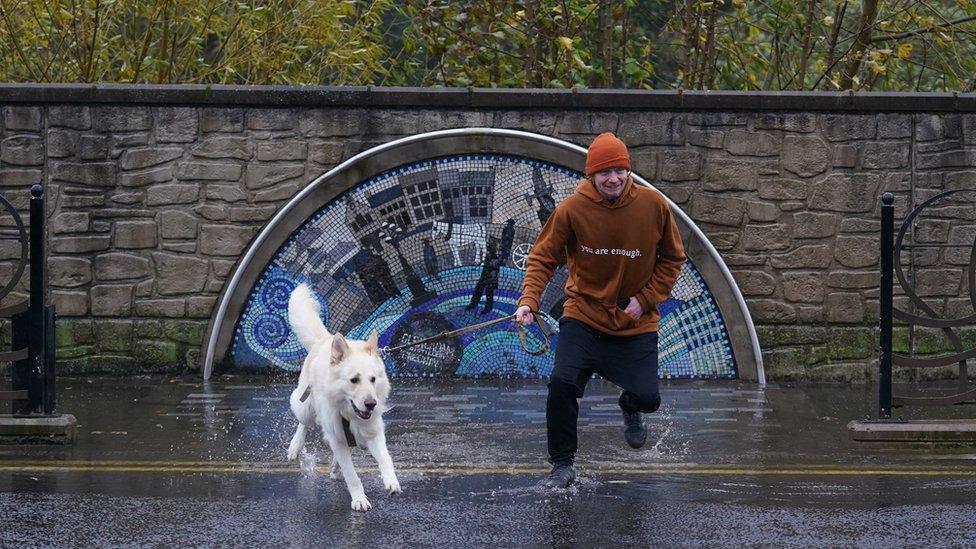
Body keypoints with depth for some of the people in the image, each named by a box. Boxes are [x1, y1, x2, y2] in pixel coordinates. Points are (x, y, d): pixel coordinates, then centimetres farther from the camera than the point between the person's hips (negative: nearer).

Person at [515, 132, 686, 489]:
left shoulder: (653, 205, -9)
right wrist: (529, 301, -21)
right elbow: (543, 257, -5)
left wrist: (646, 299, -7)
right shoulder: (572, 209, -13)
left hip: (636, 324, 1)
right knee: (562, 383, -22)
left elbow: (672, 258, 4)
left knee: (648, 398, -8)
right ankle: (563, 465, -3)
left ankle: (629, 408, 33)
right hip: (584, 315, -1)